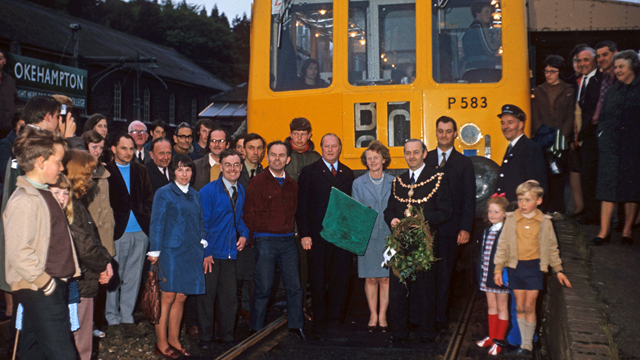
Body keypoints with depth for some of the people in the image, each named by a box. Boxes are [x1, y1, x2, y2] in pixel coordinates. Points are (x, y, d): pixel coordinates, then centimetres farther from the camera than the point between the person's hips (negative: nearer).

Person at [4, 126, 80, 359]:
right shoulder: (24, 201, -18)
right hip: (39, 291, -9)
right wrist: (45, 283, -16)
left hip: (51, 286, 9)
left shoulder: (43, 193, 13)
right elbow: (19, 254, -24)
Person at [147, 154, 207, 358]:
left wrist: (203, 241, 6)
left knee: (181, 297, 9)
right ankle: (161, 343, 8)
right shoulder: (164, 193, -1)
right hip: (171, 251, -5)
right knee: (167, 297, -3)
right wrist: (155, 251, -8)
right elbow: (156, 223, -4)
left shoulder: (195, 195, 16)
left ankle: (174, 340, 20)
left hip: (192, 252, 5)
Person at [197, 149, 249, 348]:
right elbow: (202, 223, -10)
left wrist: (243, 234, 1)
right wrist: (205, 252, -14)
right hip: (210, 253, -5)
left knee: (229, 297, 9)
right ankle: (205, 337, 17)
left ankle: (227, 336, 23)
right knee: (207, 296, 3)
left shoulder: (241, 191, 9)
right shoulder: (208, 191, -9)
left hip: (230, 252, 5)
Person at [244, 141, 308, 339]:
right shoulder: (257, 182, -4)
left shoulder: (292, 185, 12)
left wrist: (291, 231, 8)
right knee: (263, 288, 0)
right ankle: (256, 329, 13)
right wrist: (252, 238, -5)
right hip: (265, 240, -4)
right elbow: (249, 215, -3)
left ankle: (296, 325, 19)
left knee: (295, 286, 5)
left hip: (288, 240, 5)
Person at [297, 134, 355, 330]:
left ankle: (336, 319, 18)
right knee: (319, 281, 4)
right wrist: (304, 234, -9)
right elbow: (301, 206, -1)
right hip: (318, 235, -3)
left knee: (341, 279, 5)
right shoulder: (309, 172, 3)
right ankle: (321, 321, 17)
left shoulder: (348, 173, 13)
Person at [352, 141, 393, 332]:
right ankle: (373, 315, 17)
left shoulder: (393, 182, 6)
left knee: (385, 278, 3)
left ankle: (382, 316, 14)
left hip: (388, 235, 0)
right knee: (370, 279, 4)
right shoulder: (358, 183, 6)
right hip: (367, 236, 0)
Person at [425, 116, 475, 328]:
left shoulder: (464, 163, 5)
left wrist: (465, 228, -6)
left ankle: (439, 318, 18)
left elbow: (469, 199, 2)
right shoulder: (424, 160, 9)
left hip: (449, 229, -1)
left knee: (444, 275, 7)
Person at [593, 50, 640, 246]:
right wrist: (602, 134, 7)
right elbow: (603, 116, 19)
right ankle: (604, 231, 0)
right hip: (611, 145, 3)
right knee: (608, 186, -1)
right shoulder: (613, 90, 13)